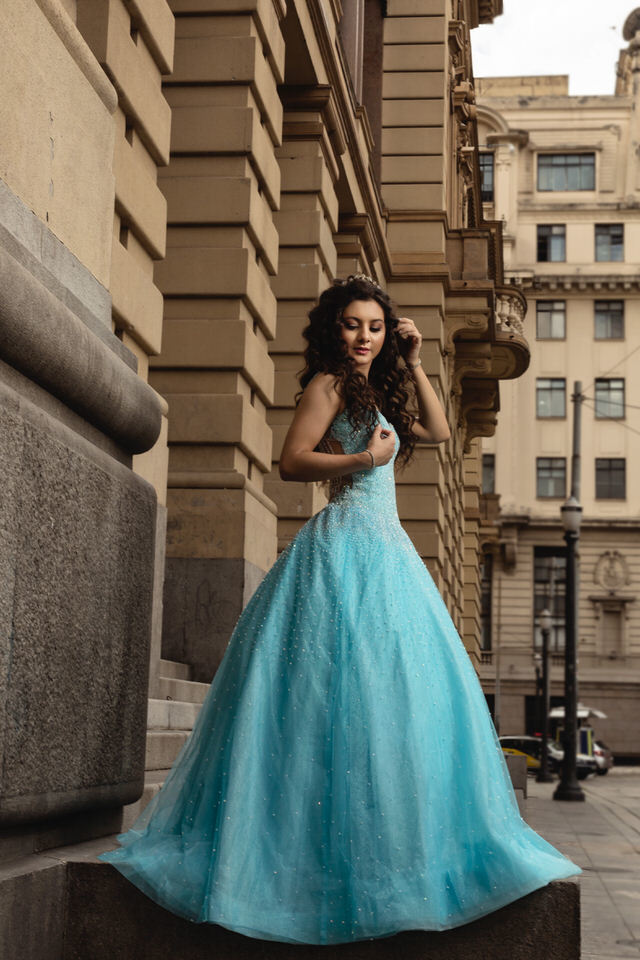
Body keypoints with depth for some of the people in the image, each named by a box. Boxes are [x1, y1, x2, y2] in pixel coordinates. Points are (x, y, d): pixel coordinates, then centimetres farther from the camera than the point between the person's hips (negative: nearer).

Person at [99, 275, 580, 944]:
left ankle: (392, 848, 12)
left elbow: (439, 432, 25)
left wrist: (413, 364, 20)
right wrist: (364, 459, -12)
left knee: (400, 695, 6)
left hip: (387, 552, 9)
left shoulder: (374, 395, 22)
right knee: (342, 693, -11)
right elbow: (292, 462, -11)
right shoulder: (327, 384, -3)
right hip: (347, 547, -9)